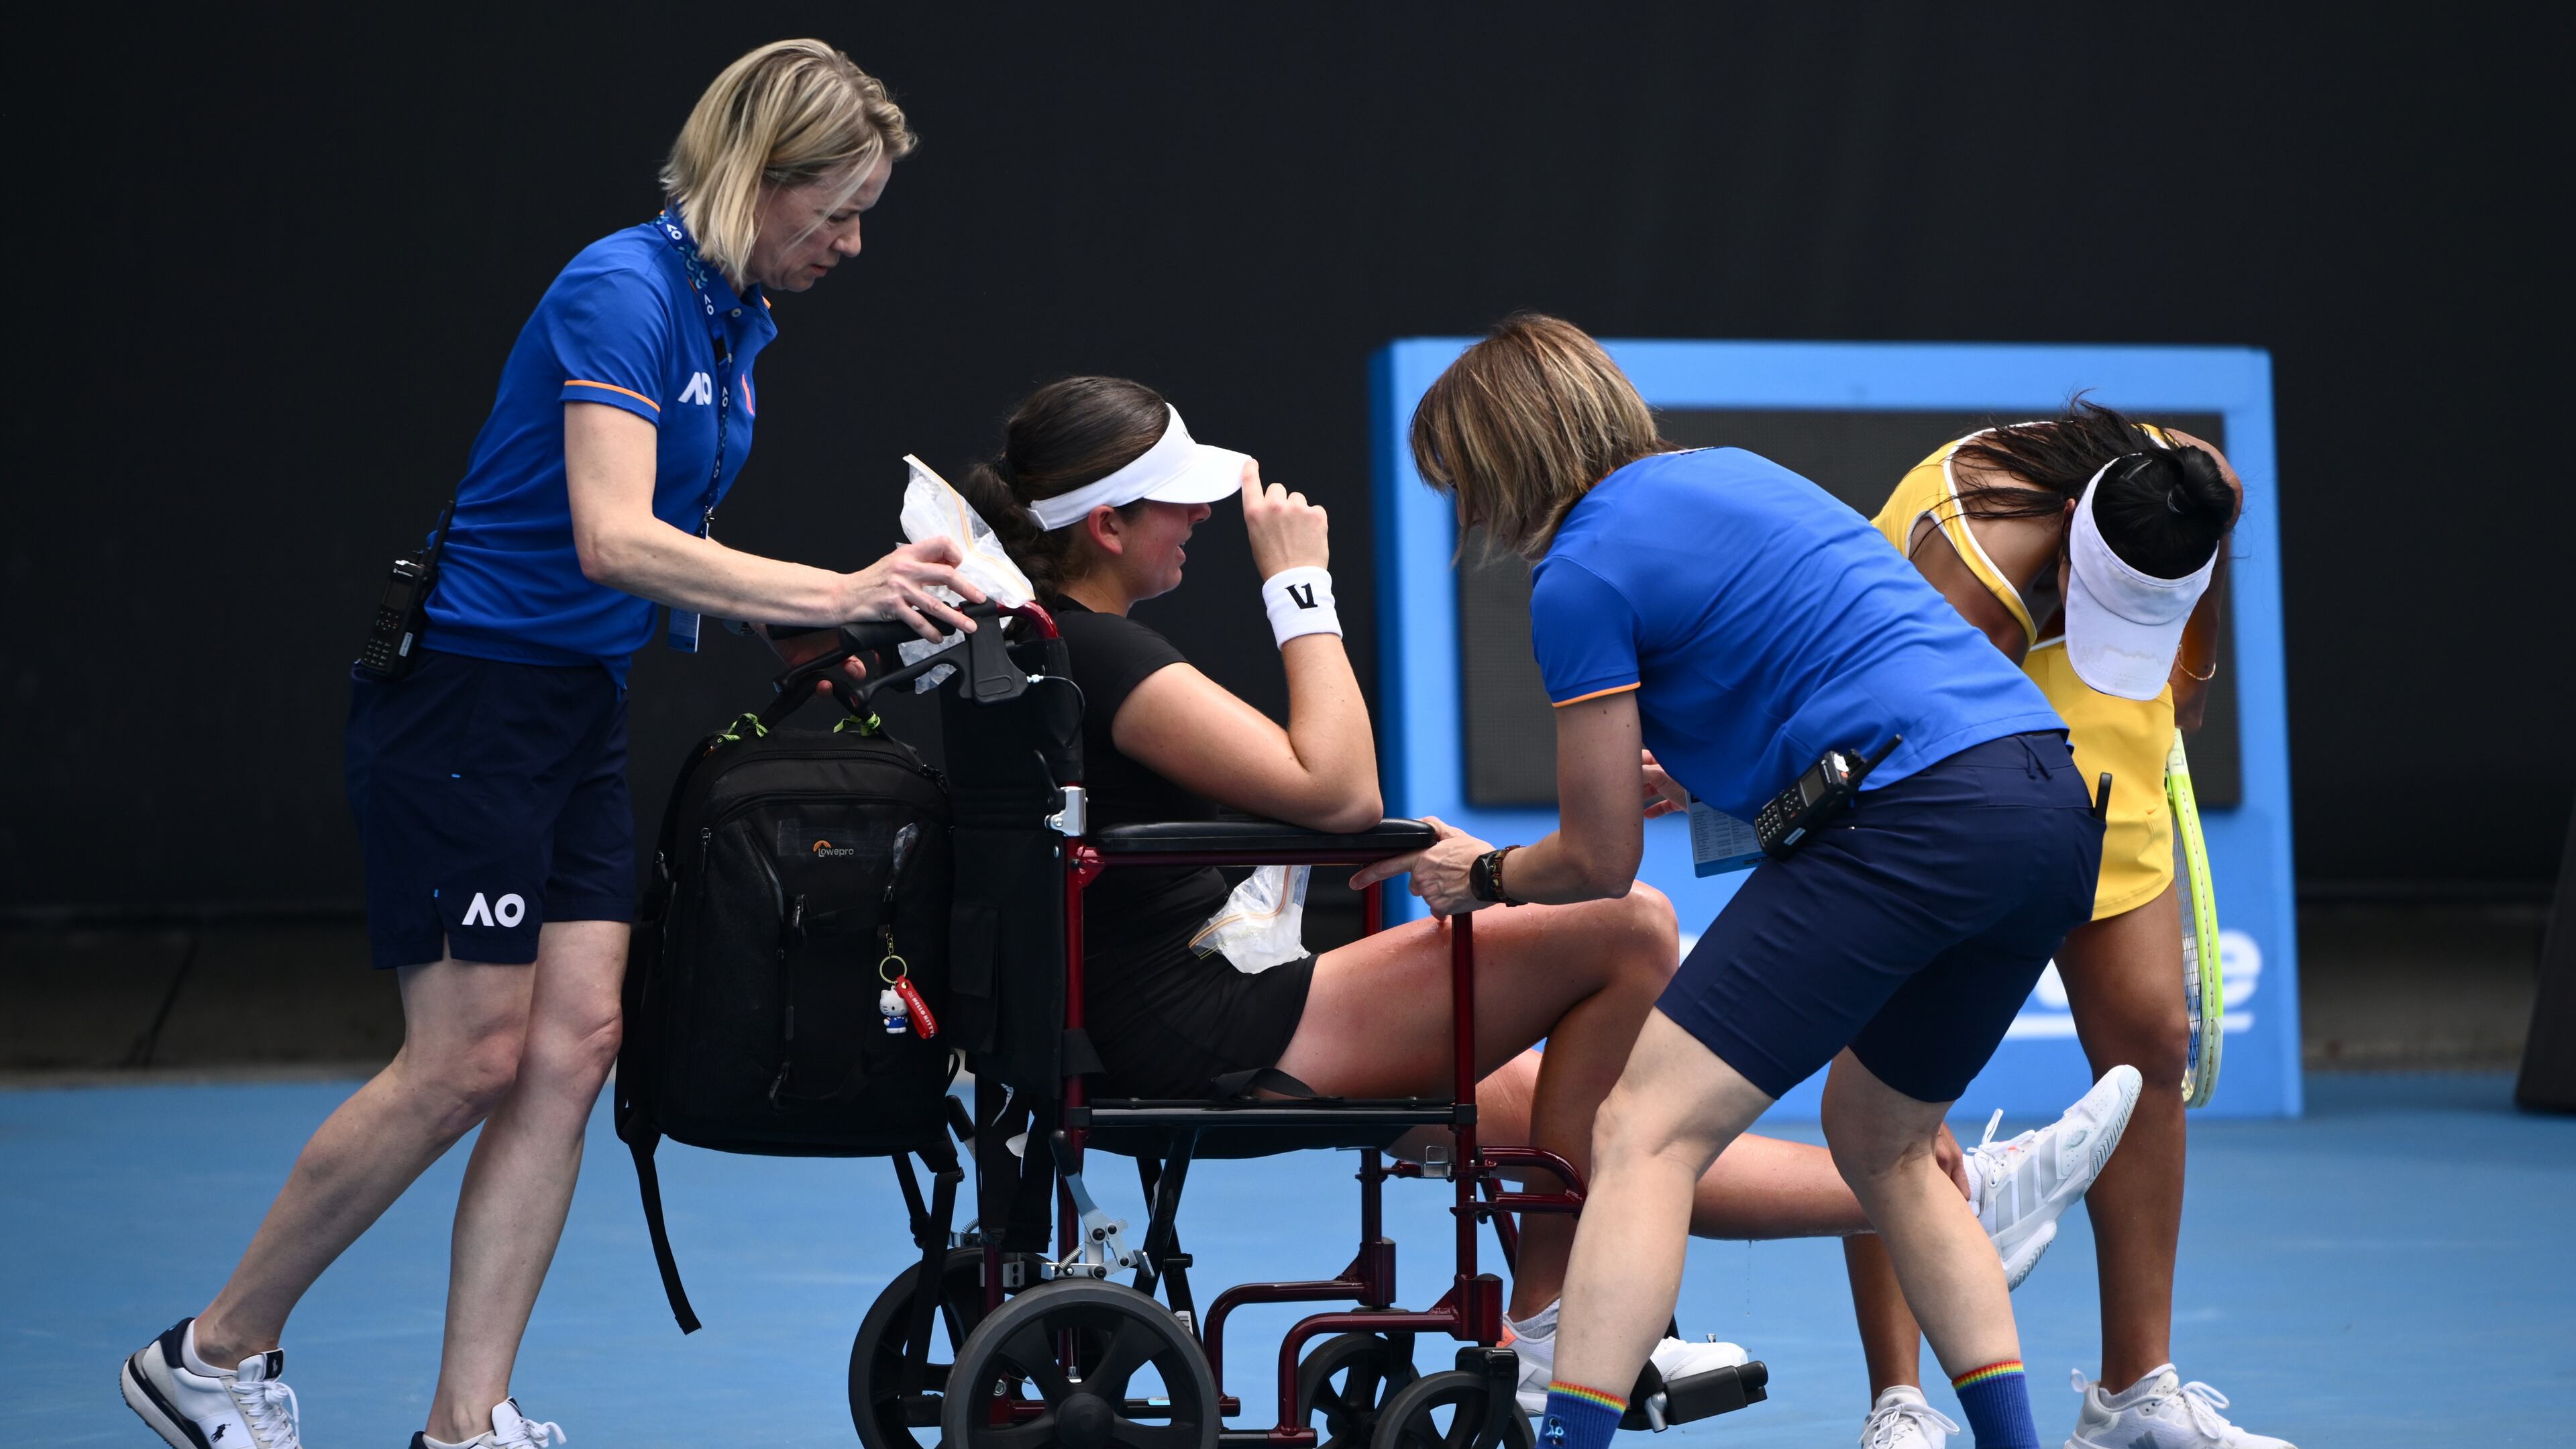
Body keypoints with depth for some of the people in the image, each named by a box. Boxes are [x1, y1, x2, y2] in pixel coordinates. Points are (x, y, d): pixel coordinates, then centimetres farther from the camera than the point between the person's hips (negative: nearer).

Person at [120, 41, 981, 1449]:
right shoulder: (622, 292, -18)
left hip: (580, 709, 9)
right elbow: (613, 541, -30)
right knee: (470, 1059, -6)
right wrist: (835, 591, -31)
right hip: (466, 698, -9)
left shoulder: (733, 324, 11)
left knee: (573, 1046, 1)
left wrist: (823, 621, 5)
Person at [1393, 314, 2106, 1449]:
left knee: (1646, 1133, -8)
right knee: (1879, 1142, 25)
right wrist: (1694, 768, 47)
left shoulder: (1583, 572, -1)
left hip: (1916, 814, -9)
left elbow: (1602, 864, 5)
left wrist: (1483, 876, 25)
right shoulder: (1735, 469, 24)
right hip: (2058, 797, 9)